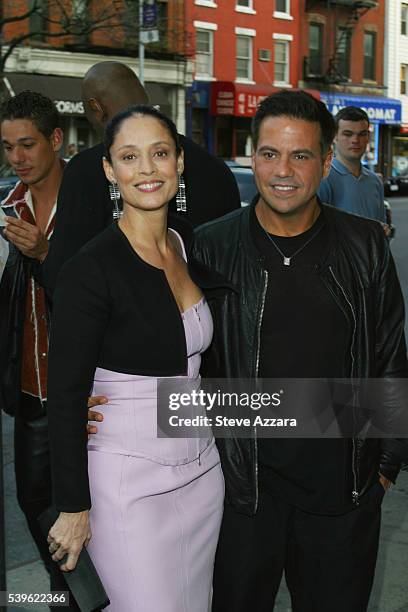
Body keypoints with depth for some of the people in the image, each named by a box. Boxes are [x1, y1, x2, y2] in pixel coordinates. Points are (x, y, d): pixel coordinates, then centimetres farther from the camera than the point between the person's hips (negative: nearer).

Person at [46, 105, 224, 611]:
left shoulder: (193, 246, 2)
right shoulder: (89, 269, -17)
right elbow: (65, 396, -14)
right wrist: (73, 506, -12)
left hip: (201, 469, 7)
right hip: (128, 481, -6)